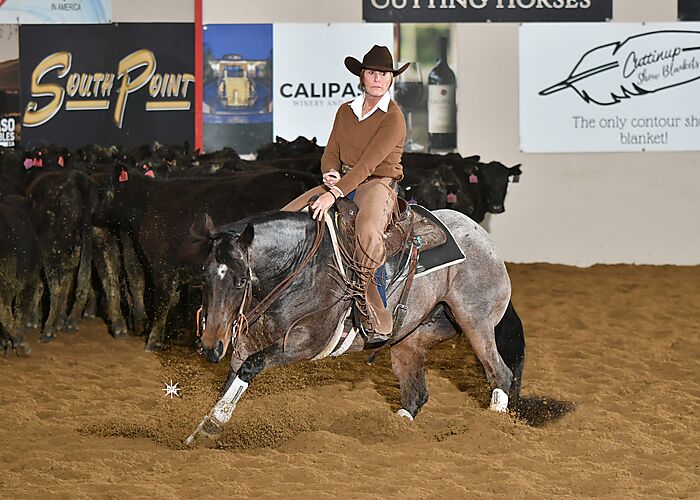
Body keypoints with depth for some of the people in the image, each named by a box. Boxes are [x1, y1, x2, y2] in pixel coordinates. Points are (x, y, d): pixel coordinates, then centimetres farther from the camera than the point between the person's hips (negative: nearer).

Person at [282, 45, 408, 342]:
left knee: (368, 232, -39)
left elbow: (369, 162, -18)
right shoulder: (345, 111, 13)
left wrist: (335, 193, -27)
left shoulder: (393, 118, -8)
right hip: (342, 183, 7)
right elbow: (331, 153, 13)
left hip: (378, 186, -7)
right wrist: (330, 173, -13)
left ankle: (376, 320, -31)